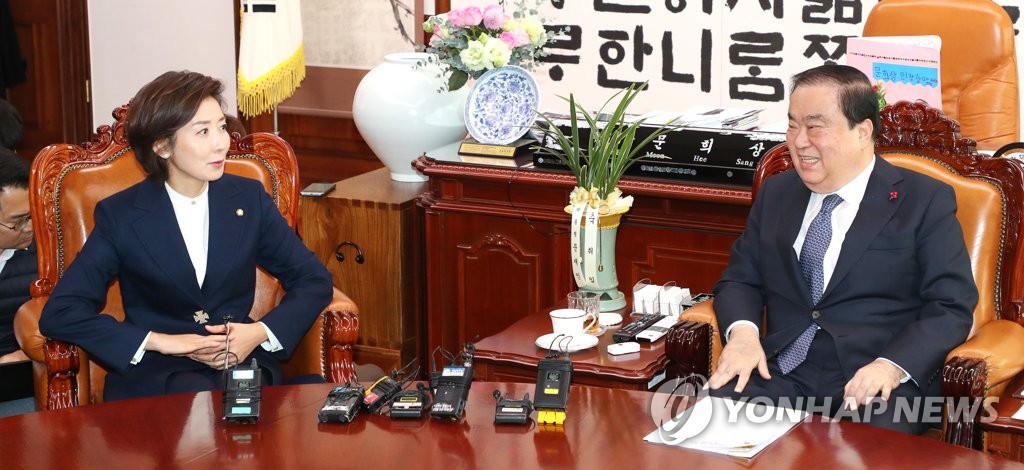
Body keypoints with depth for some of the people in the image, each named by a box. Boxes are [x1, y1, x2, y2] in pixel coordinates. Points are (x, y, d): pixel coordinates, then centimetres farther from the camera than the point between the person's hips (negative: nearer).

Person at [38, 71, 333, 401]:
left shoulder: (249, 200, 7)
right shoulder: (120, 216, -1)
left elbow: (315, 282, 11)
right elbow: (58, 315, -6)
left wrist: (260, 333, -8)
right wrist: (161, 341, -15)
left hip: (241, 361, 2)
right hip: (154, 374, -2)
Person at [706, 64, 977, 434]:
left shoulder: (925, 202, 2)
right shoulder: (775, 193, 16)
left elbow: (952, 307, -4)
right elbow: (739, 279, 18)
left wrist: (892, 366, -21)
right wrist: (742, 331, -6)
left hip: (875, 383, -3)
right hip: (782, 375, 4)